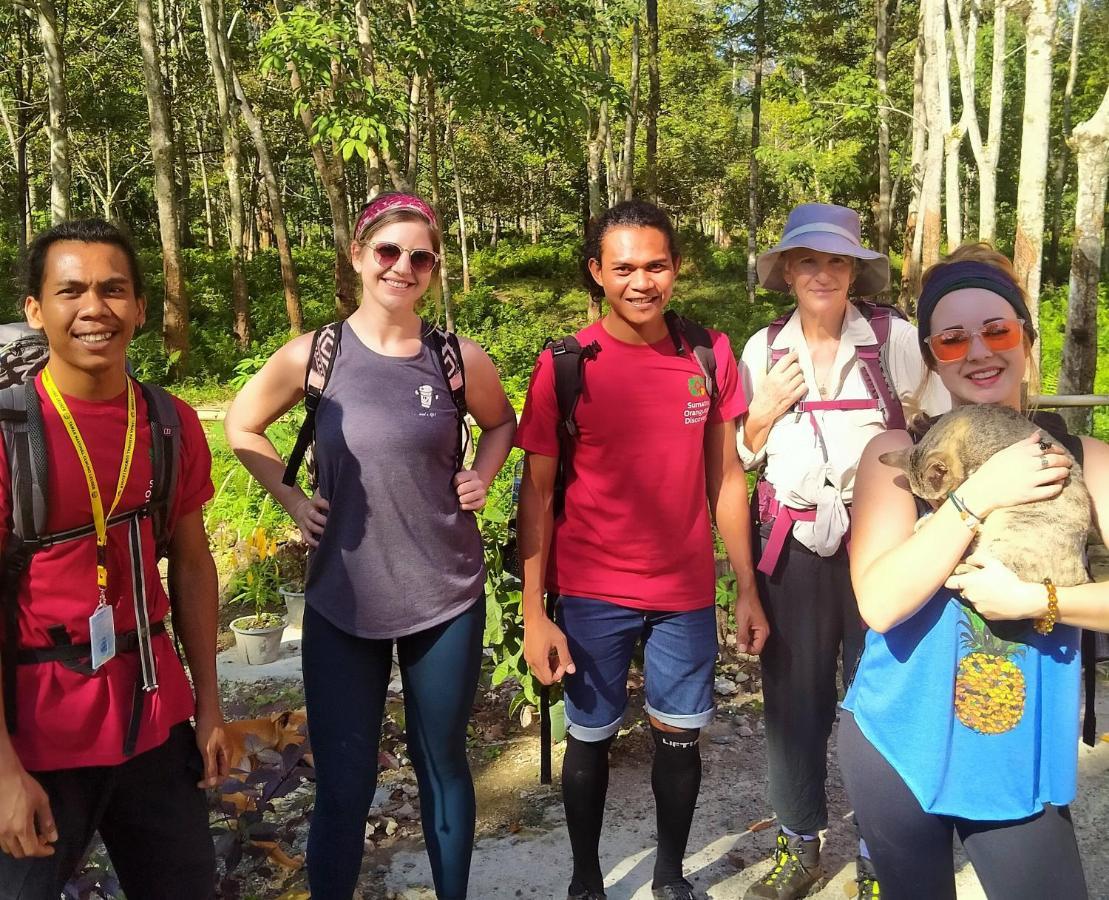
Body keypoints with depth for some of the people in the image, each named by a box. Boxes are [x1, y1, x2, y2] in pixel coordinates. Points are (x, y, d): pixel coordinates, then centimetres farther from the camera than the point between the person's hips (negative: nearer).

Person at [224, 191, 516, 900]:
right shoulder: (312, 356, -5)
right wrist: (292, 499, 0)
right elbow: (242, 427, 11)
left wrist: (480, 477, -2)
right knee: (343, 783, 7)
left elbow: (502, 424, 16)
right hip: (341, 604, 0)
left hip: (446, 599, 1)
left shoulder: (459, 359, -5)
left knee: (443, 767, 16)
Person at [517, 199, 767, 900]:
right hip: (592, 594, -2)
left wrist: (749, 590, 5)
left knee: (680, 735, 14)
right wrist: (535, 613, -10)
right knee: (591, 738, 12)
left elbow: (727, 478, 5)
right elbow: (537, 493, -7)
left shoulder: (711, 355, -1)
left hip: (687, 591, 2)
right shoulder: (565, 364, -9)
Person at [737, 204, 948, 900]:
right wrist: (767, 409, -6)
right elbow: (741, 454, 10)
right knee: (793, 692, 9)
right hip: (791, 542, 3)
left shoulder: (896, 339, -6)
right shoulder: (763, 349, 4)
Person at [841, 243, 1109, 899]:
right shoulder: (898, 452, -9)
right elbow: (879, 602, -20)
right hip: (900, 746, -1)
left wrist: (1035, 599, -21)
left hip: (1023, 762, 1)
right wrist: (978, 496, -23)